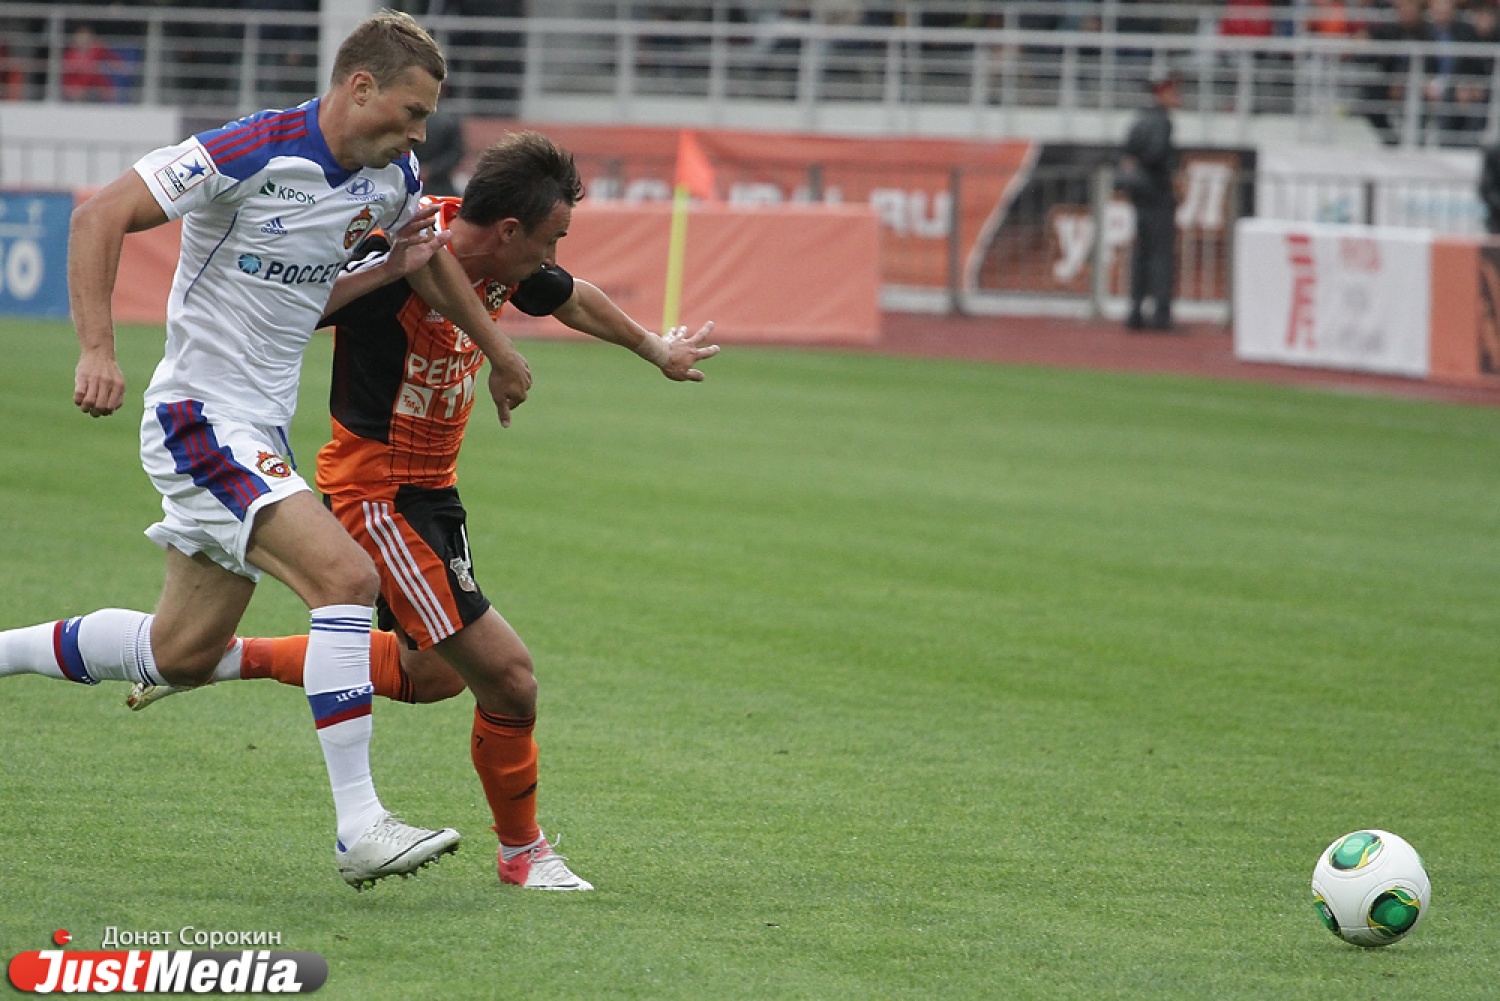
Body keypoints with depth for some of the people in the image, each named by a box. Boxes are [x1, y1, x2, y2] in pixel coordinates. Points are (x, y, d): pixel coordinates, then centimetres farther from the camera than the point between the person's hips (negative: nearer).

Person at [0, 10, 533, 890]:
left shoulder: (391, 179, 4)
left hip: (261, 432, 9)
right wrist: (98, 349, -28)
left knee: (185, 651, 13)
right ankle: (360, 828, -22)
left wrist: (498, 347, 28)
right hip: (201, 417, -9)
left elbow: (431, 251, 27)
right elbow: (100, 215, -20)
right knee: (346, 576, -22)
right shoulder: (254, 153, -20)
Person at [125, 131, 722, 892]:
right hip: (378, 489, -10)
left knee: (430, 674, 24)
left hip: (431, 487, 10)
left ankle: (233, 657, 32)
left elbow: (575, 300, 22)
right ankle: (522, 852, 13)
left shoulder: (505, 268, -1)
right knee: (506, 677, -9)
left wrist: (656, 350, 34)